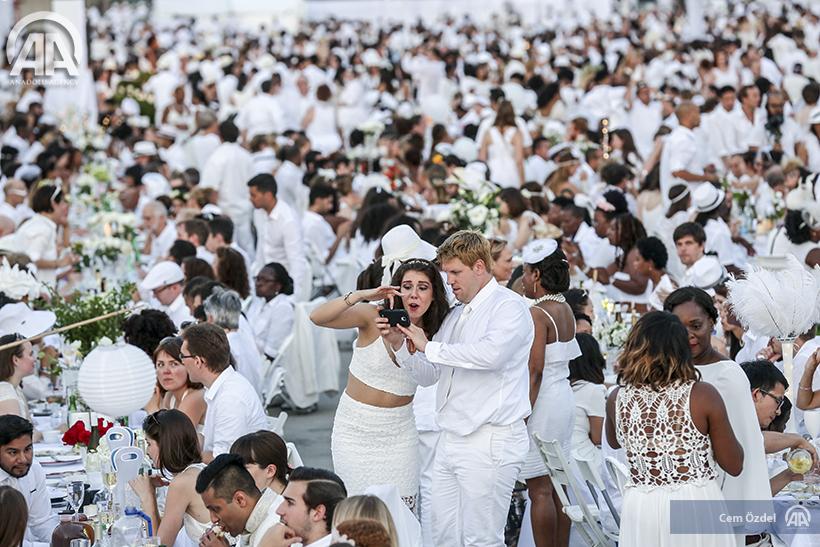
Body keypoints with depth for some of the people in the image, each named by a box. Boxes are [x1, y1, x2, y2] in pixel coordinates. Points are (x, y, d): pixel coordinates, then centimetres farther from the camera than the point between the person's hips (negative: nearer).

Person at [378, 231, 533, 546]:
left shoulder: (508, 307, -7)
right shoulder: (456, 315, 19)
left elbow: (491, 353, -27)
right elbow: (428, 375, 20)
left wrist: (429, 347, -16)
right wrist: (398, 344, 1)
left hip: (490, 442, -8)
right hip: (450, 442, 8)